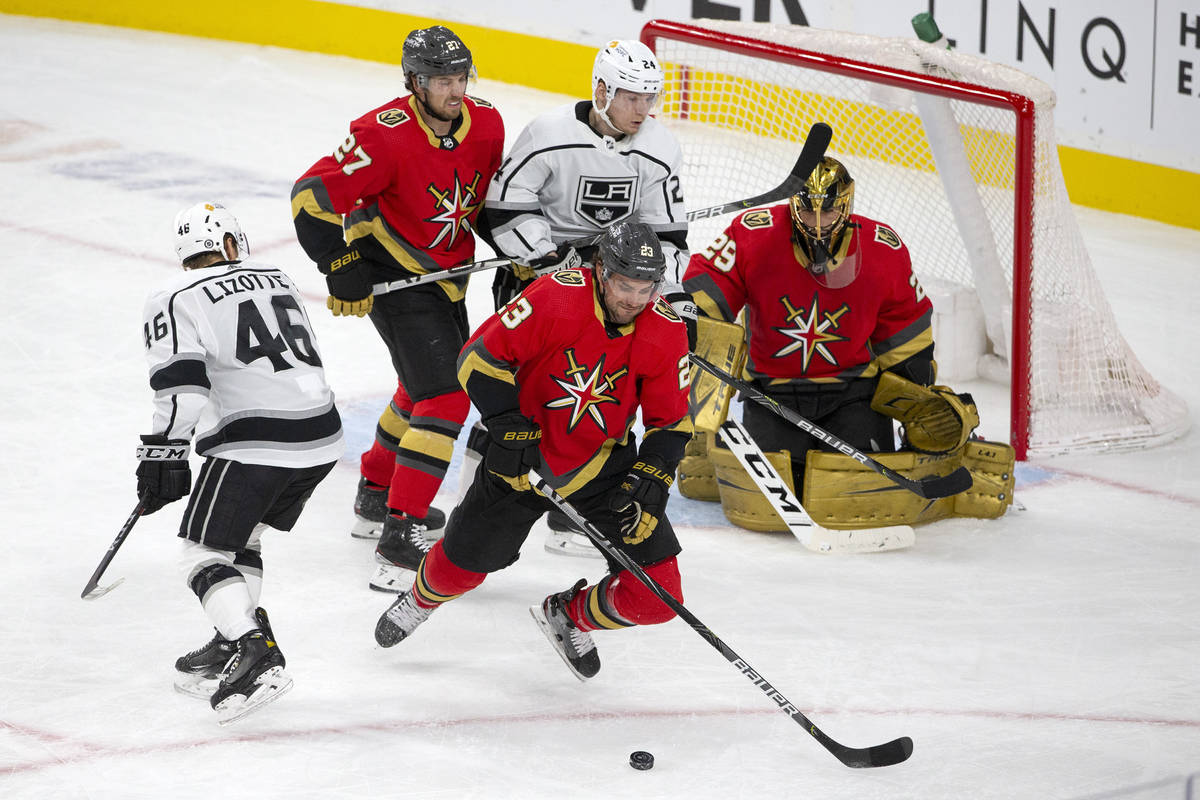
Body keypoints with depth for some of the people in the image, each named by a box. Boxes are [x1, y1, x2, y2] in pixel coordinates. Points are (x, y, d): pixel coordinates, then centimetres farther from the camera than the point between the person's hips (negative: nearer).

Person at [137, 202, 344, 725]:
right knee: (239, 538, 25)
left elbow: (180, 386, -12)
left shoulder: (173, 301, -1)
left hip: (253, 444, -7)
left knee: (204, 553, 1)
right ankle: (234, 645, 21)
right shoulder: (276, 279, 18)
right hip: (320, 436, 7)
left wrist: (163, 457, -5)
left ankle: (258, 656, -18)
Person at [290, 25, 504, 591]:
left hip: (446, 274, 8)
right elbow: (312, 195, -26)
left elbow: (489, 198, 14)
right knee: (445, 396, -17)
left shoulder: (486, 125, -5)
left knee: (425, 387, 25)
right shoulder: (386, 135, -27)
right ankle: (399, 536, -20)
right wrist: (342, 267, -29)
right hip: (393, 281, -8)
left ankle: (376, 497, 45)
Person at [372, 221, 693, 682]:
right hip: (525, 454, -2)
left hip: (604, 466, 2)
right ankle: (423, 597, 48)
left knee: (656, 596, -10)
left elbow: (671, 423, -5)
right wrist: (510, 427, -23)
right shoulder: (557, 297, -25)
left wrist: (648, 484, -18)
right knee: (462, 565, 9)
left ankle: (571, 618, 21)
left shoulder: (665, 331, -16)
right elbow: (481, 356, -18)